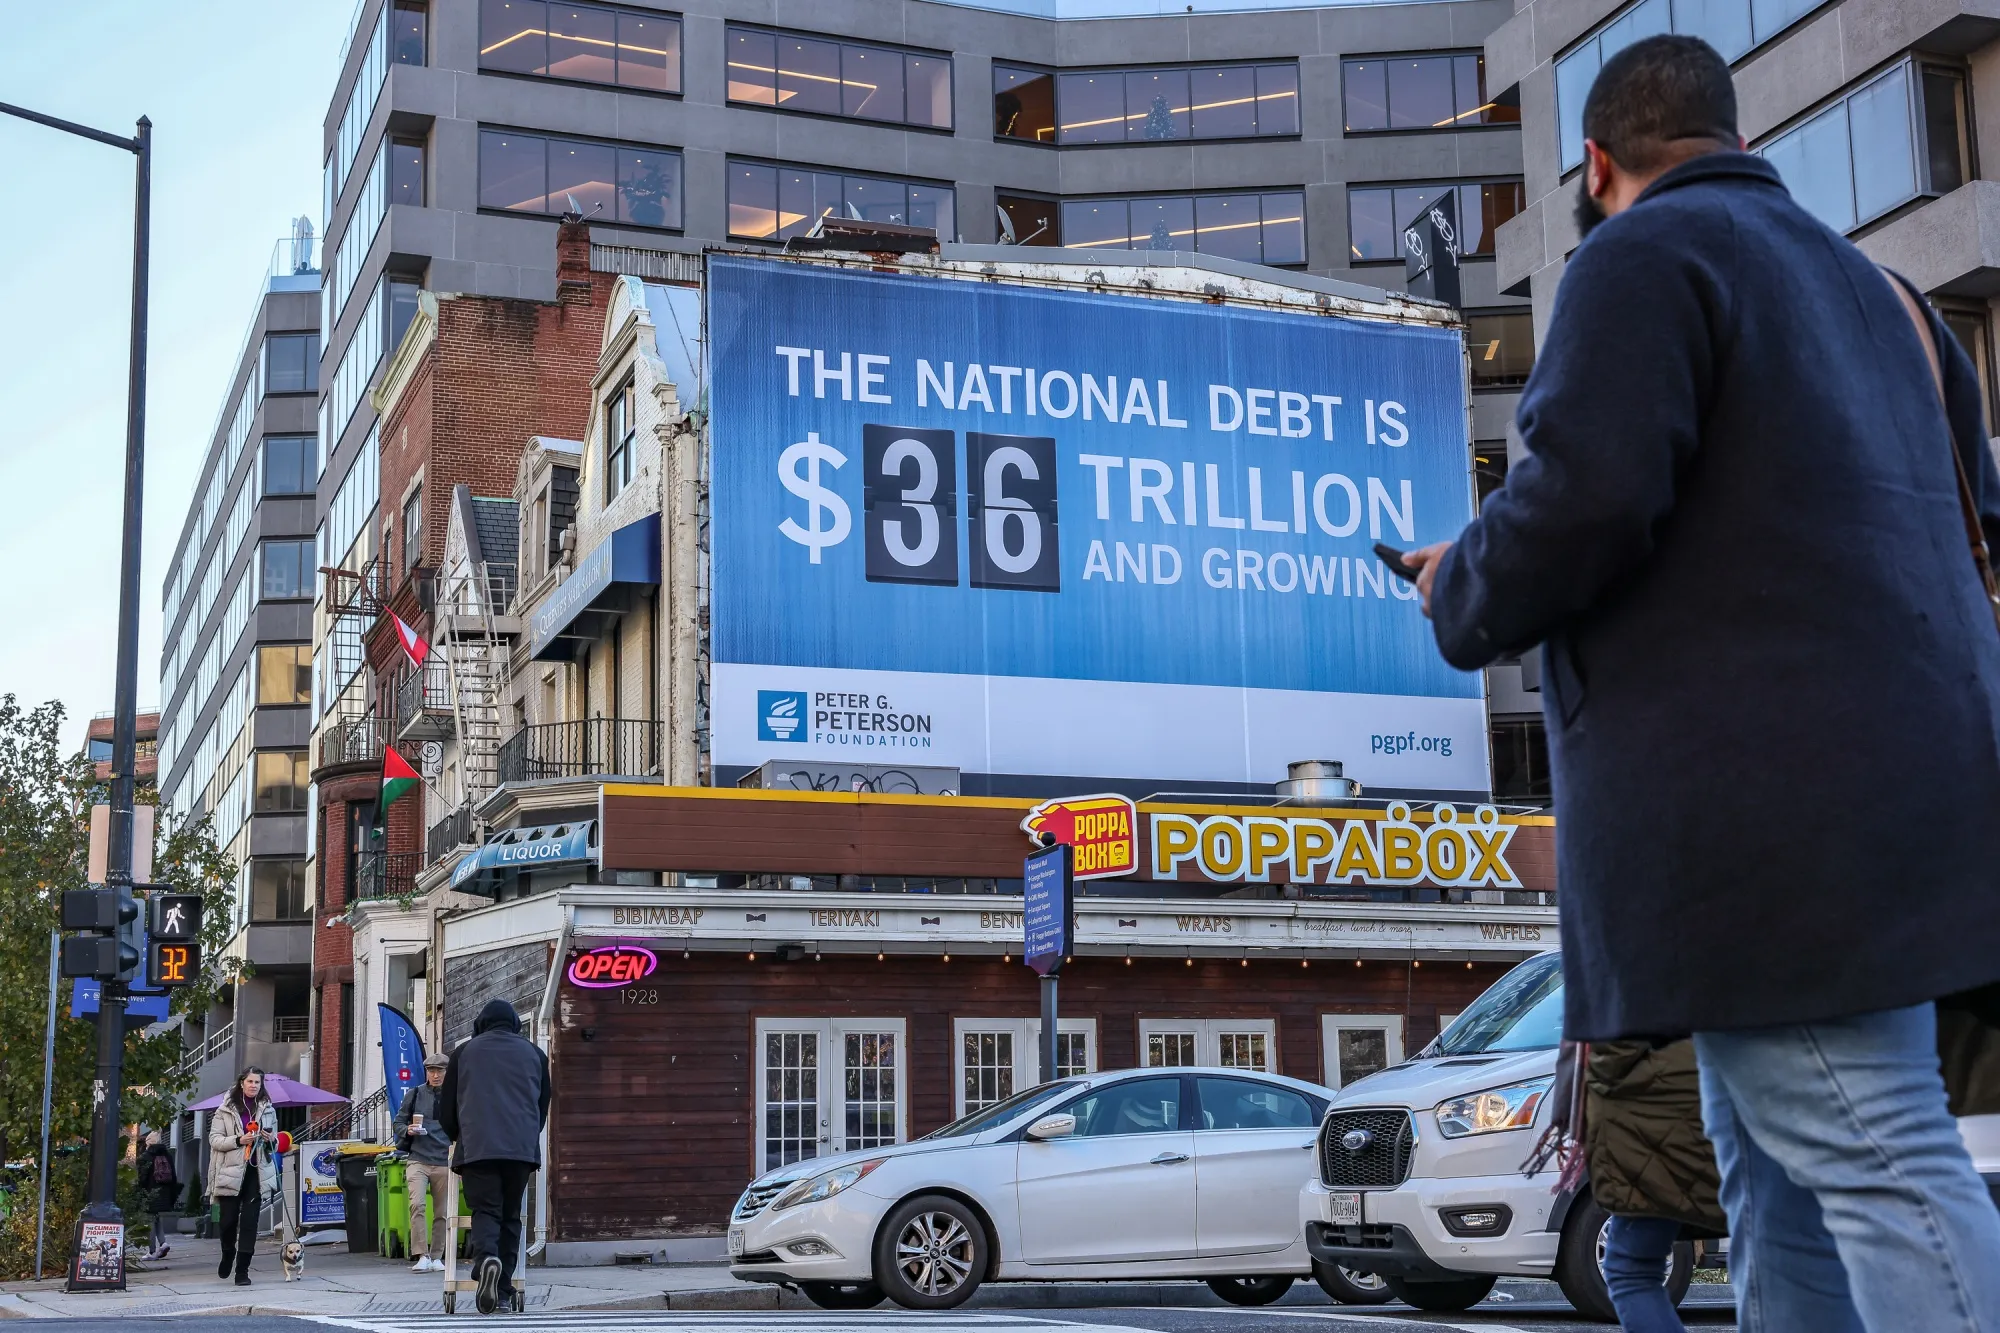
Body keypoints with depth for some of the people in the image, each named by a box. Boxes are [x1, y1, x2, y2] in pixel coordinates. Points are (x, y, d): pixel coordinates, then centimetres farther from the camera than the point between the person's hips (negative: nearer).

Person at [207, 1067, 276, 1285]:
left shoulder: (268, 1110, 12)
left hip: (256, 1171, 2)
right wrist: (238, 1140, -15)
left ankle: (242, 1270, 0)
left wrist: (271, 1140, -2)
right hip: (230, 1172, -2)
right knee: (229, 1220, 2)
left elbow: (275, 1141, 22)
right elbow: (214, 1139, -1)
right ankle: (228, 1255, 32)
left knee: (249, 1222, -3)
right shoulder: (226, 1110, 2)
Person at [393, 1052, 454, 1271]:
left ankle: (436, 1257, 16)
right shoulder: (415, 1094, 7)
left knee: (442, 1213, 5)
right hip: (418, 1160, -1)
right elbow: (397, 1122, 14)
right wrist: (407, 1130, -7)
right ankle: (422, 1256, -18)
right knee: (416, 1205, -18)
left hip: (444, 1163, 1)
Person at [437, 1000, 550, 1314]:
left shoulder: (465, 1051, 15)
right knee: (510, 1215, 12)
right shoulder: (534, 1053, 19)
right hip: (522, 1147, 2)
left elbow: (446, 1108, 20)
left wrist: (459, 1137, 38)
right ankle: (503, 1286, 8)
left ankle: (486, 1259, -32)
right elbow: (543, 1106, 26)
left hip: (477, 1147, -2)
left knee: (485, 1211, -3)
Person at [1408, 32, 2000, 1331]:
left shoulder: (1643, 256, -3)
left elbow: (1584, 501, -17)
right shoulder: (1869, 280, 24)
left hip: (1764, 791, -9)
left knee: (1875, 1168, -11)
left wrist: (1458, 591, 3)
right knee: (1778, 1172, 13)